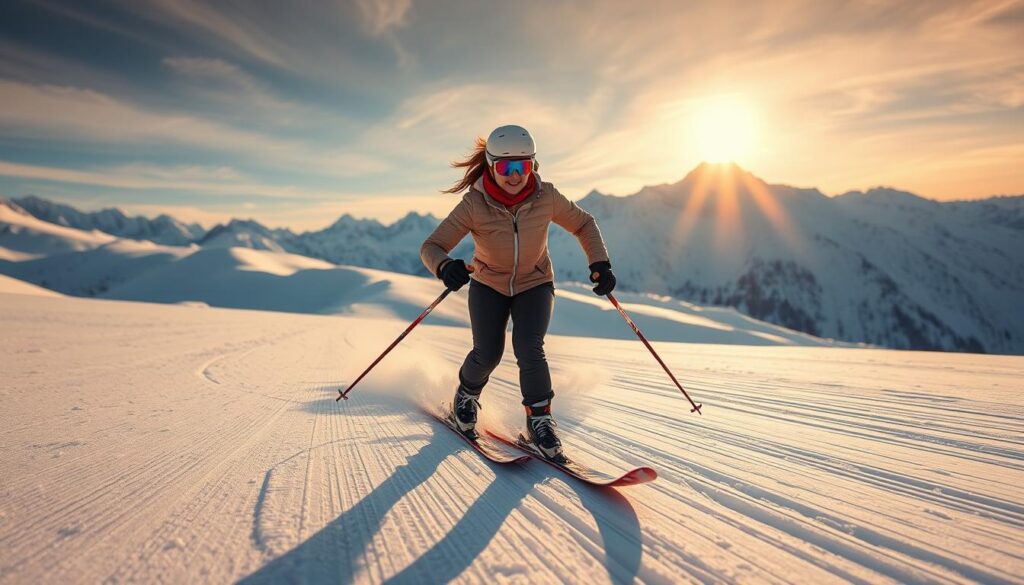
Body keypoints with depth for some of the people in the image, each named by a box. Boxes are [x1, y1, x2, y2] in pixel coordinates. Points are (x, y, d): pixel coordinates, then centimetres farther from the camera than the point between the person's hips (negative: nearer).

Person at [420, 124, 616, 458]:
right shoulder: (474, 204, -24)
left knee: (529, 350, -19)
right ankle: (466, 395, 26)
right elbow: (431, 247, -25)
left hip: (535, 285, 1)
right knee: (487, 355, -8)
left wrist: (599, 262, -15)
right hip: (488, 285, 0)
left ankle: (540, 419, 3)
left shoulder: (546, 197, -20)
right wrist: (445, 267, -47)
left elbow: (583, 224, -2)